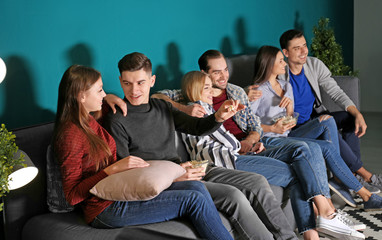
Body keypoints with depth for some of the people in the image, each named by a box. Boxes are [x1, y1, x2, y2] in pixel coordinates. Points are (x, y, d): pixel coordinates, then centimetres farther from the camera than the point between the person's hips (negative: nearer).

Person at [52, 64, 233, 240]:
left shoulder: (88, 121, 13)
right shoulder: (70, 134, -16)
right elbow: (72, 195, -19)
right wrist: (114, 168, -22)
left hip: (120, 191, 10)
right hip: (106, 209, -10)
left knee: (196, 187, -8)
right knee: (194, 200, -16)